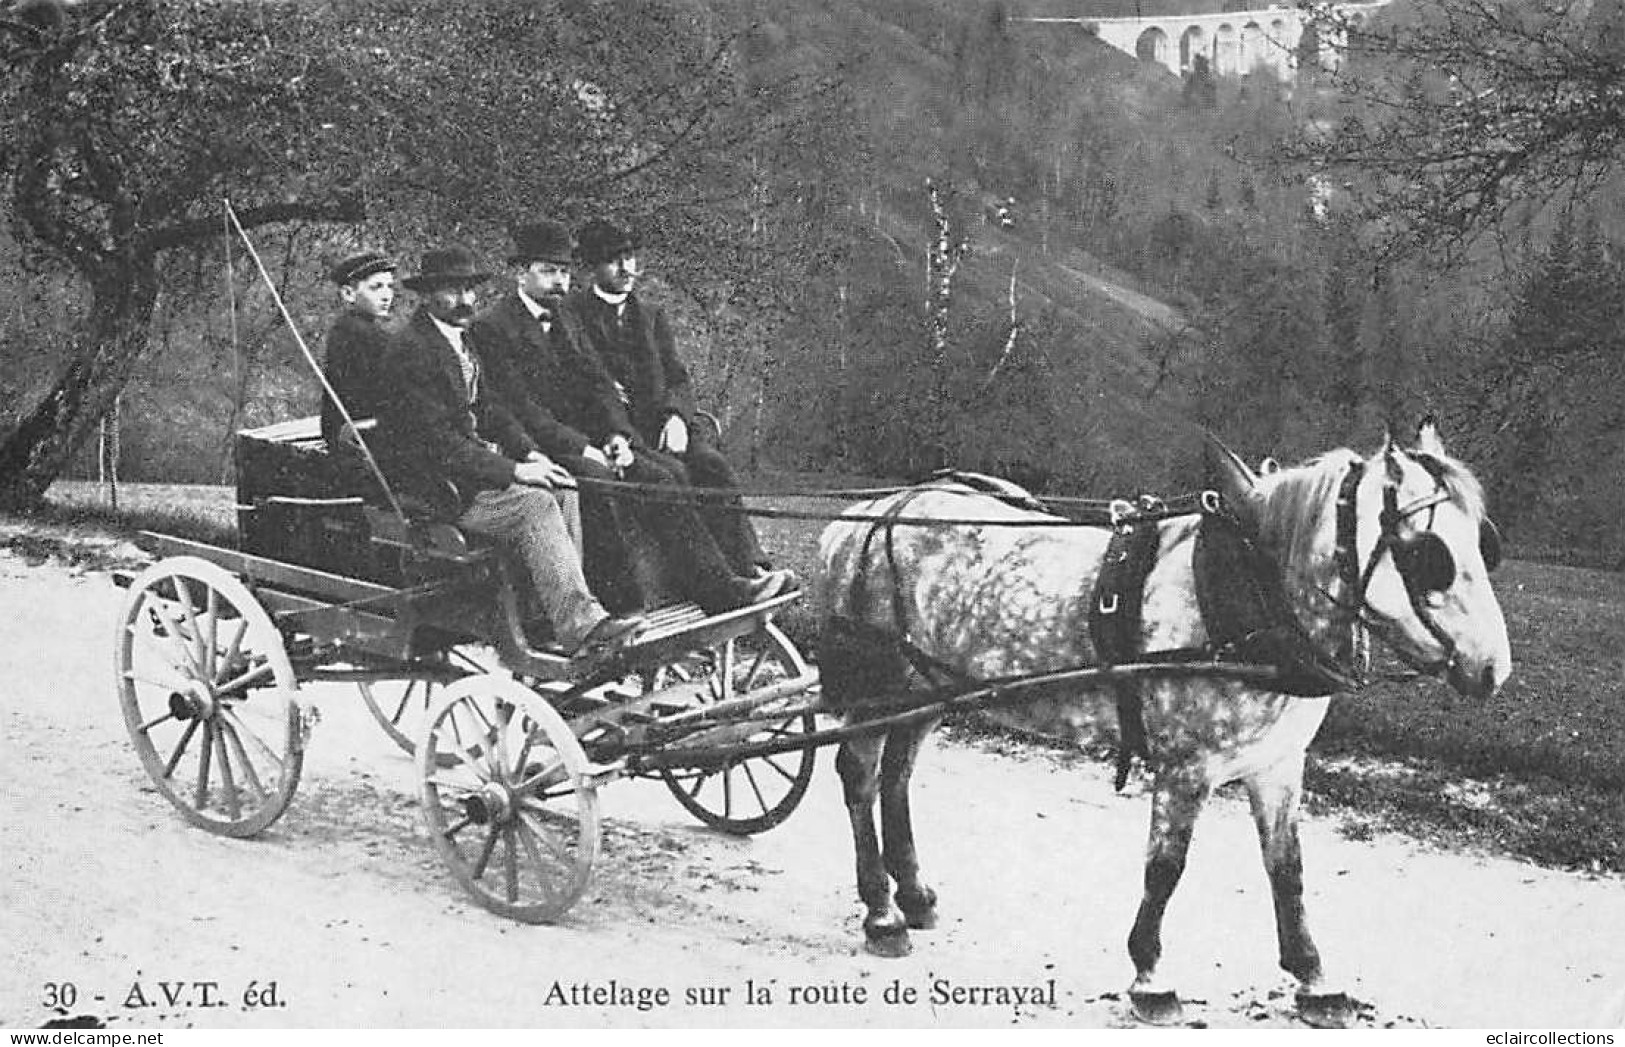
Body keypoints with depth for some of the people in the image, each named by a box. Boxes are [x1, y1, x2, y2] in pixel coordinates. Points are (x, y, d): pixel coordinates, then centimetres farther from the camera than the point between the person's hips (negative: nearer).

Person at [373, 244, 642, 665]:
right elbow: (438, 441, -22)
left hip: (472, 457, 9)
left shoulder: (462, 339, 13)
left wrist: (530, 453, 0)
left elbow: (487, 406, 18)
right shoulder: (410, 349, -17)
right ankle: (579, 628, -32)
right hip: (432, 482, -9)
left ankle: (565, 604, -12)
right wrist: (513, 471, -22)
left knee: (561, 488, -8)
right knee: (535, 505, -25)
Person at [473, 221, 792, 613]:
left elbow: (595, 380, 13)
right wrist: (581, 447, -21)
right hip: (533, 449, -8)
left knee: (656, 479, -11)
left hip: (582, 439, 8)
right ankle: (638, 606, -34)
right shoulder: (491, 328, -7)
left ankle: (717, 585, -18)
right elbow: (519, 408, -16)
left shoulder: (561, 320, 19)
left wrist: (617, 434, -6)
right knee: (597, 480, -33)